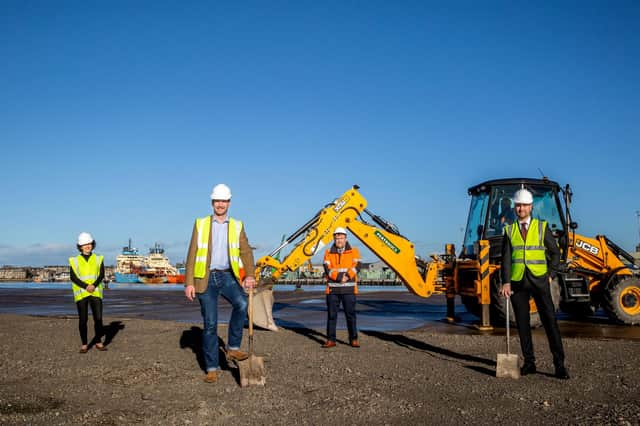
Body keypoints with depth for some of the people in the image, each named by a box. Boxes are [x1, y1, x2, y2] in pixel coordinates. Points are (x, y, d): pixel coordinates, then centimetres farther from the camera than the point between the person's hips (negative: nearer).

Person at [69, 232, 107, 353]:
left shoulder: (98, 259, 9)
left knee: (98, 318, -3)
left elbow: (101, 275, 0)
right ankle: (84, 345, 11)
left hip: (95, 293, 1)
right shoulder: (75, 261, 4)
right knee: (83, 320, 0)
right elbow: (73, 277, -6)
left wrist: (94, 285, -18)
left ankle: (98, 343, 11)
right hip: (81, 293, -1)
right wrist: (86, 286, -18)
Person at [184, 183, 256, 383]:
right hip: (206, 278, -1)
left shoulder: (237, 226, 9)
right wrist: (189, 283, -4)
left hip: (227, 276, 1)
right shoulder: (201, 224, 6)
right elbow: (192, 254, 3)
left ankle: (233, 348, -12)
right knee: (210, 324, -1)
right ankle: (212, 368, 9)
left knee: (241, 303, -27)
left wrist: (250, 275, -15)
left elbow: (246, 251, 2)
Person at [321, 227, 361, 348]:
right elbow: (327, 269, -3)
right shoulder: (328, 253, 9)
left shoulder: (353, 252, 6)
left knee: (350, 314, 2)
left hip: (349, 289, -1)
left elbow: (355, 267, -4)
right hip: (333, 288, 2)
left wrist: (347, 276, -20)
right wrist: (339, 276, -18)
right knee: (331, 315, 4)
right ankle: (331, 340, 11)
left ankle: (354, 339, 12)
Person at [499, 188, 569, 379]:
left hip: (538, 280, -2)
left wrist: (550, 275, -1)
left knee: (550, 320, -6)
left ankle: (559, 364, -2)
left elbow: (555, 253, 9)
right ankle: (529, 363, 15)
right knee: (522, 324, 6)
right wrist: (506, 282, -12)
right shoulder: (510, 230, 7)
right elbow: (506, 258, -1)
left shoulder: (542, 227, 4)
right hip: (517, 282, 2)